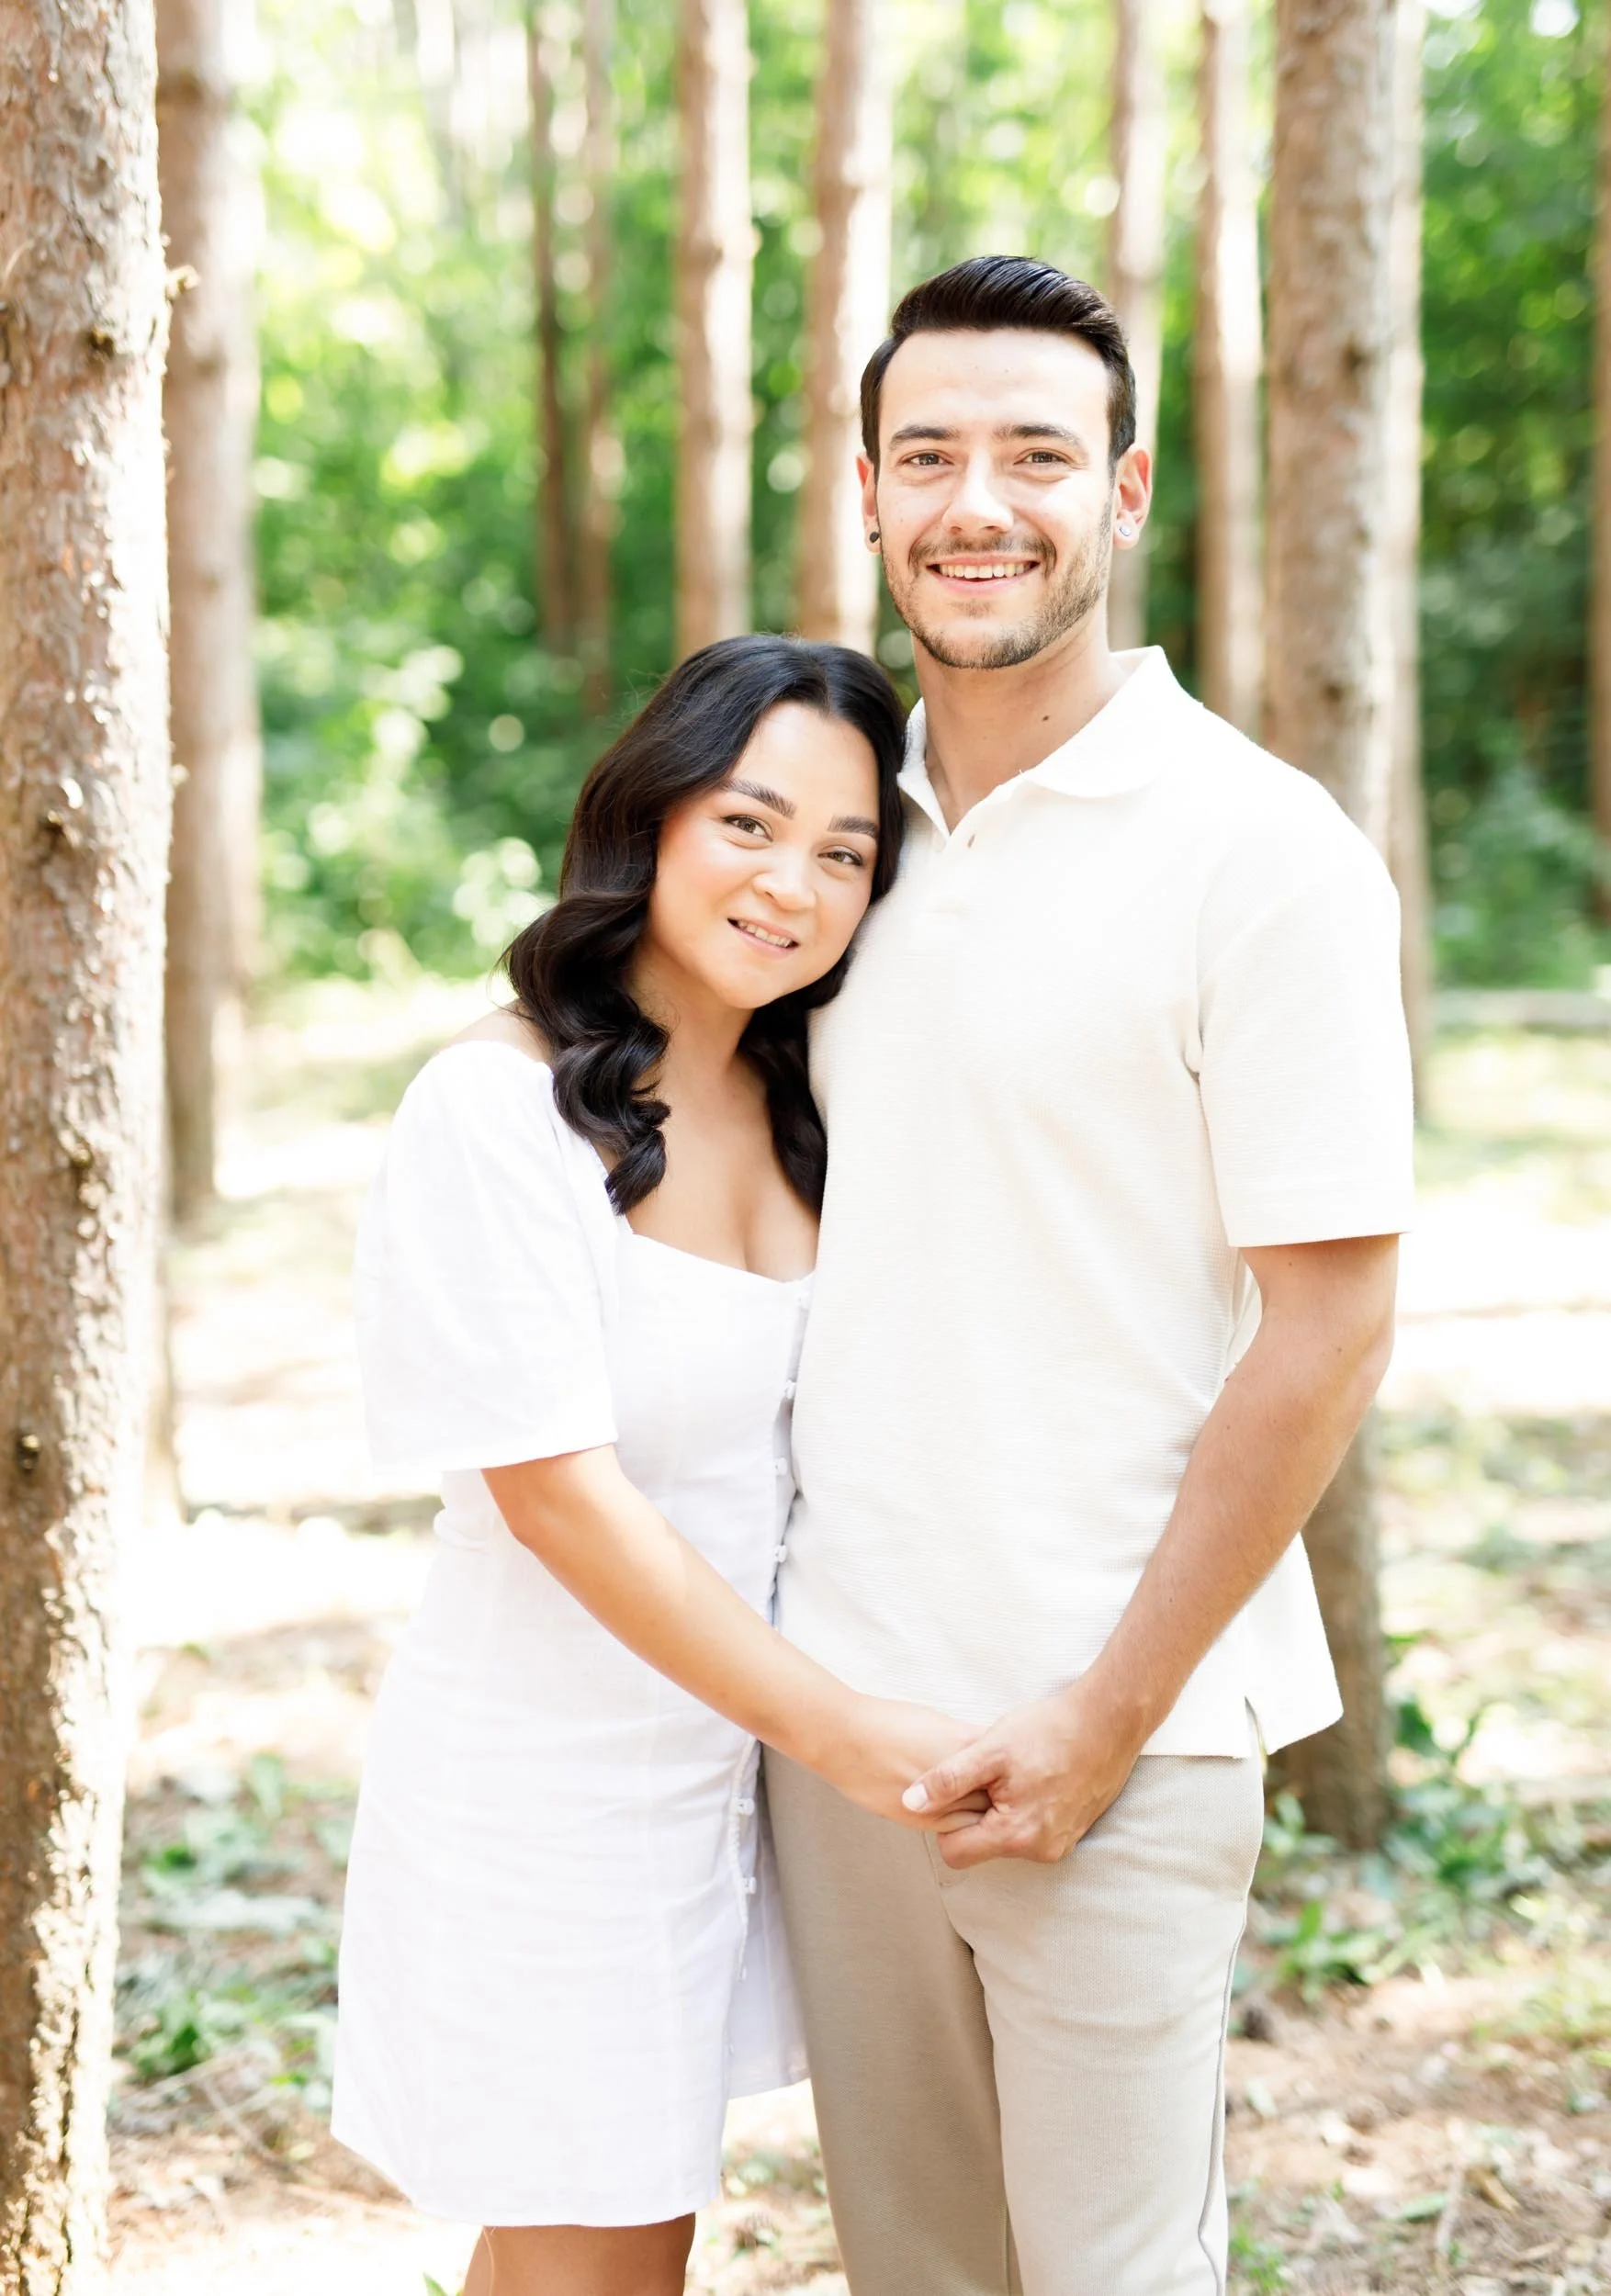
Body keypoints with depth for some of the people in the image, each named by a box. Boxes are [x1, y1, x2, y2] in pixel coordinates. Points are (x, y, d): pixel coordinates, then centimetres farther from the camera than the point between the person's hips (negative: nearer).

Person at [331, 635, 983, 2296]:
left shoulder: (792, 1104, 6)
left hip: (719, 1763, 7)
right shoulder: (497, 1102, -18)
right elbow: (554, 1486, -20)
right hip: (547, 1770, -7)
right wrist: (836, 1728, -19)